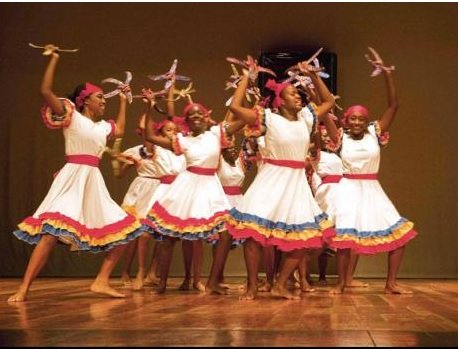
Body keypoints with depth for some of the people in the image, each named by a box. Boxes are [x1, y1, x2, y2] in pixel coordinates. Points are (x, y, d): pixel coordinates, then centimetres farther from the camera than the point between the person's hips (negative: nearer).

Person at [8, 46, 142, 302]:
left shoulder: (102, 127, 20)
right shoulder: (71, 116, 2)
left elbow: (120, 130, 42)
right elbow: (46, 92, -9)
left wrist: (123, 101, 41)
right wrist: (54, 59, -7)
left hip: (94, 183, 8)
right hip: (73, 180, -7)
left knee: (124, 230, 2)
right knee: (52, 232, -22)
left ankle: (101, 281, 4)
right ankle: (24, 289, -18)